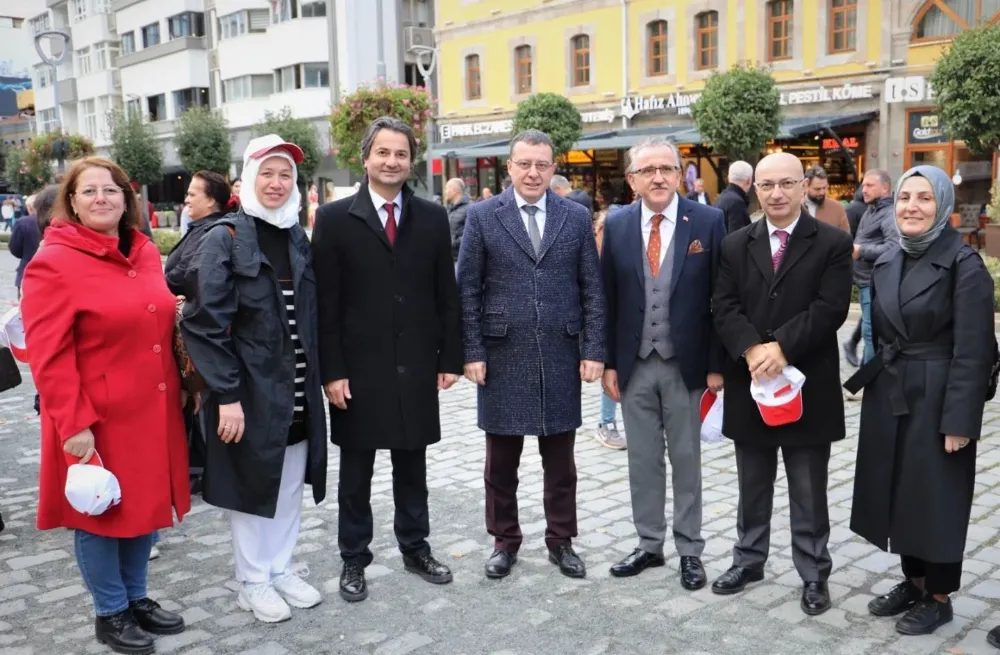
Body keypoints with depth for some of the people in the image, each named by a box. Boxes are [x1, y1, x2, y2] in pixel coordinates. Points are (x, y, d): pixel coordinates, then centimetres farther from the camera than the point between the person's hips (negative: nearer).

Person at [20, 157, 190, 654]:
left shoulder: (146, 253, 7)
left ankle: (137, 597, 34)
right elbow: (47, 355, -16)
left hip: (152, 412, 6)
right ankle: (110, 613, 26)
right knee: (100, 512, 8)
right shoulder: (54, 262, -13)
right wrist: (72, 424, -19)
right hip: (97, 421, -6)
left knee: (145, 504, 16)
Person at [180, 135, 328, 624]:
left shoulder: (298, 238, 8)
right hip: (248, 390, -5)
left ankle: (280, 568, 32)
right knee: (251, 486, 7)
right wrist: (226, 394, -19)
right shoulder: (224, 239, -10)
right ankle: (253, 581, 24)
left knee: (290, 486, 14)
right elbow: (203, 322, -15)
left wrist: (316, 377, 9)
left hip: (298, 390, 5)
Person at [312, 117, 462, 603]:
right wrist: (332, 371, -10)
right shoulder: (335, 218, -4)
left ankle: (416, 549, 30)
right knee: (355, 471, 10)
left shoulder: (432, 217, 4)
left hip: (416, 366, 2)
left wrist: (449, 358, 2)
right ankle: (354, 560, 24)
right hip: (358, 368, -2)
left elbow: (446, 295, 6)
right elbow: (326, 303, -6)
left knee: (413, 466, 14)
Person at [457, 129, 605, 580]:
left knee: (560, 458, 11)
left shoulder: (577, 217, 4)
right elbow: (468, 290, 0)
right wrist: (472, 352, -6)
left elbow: (592, 289, 4)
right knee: (501, 459, 10)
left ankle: (561, 540, 26)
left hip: (561, 356, 1)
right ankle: (504, 541, 26)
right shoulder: (482, 216, 0)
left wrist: (593, 350, -2)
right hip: (502, 356, -1)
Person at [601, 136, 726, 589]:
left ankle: (690, 550, 23)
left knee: (686, 460, 10)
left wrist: (717, 364, -6)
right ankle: (649, 544, 27)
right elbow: (608, 299, 4)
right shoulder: (617, 225, 1)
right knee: (642, 460, 12)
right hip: (634, 365, 2)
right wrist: (609, 362, 1)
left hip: (686, 364, -2)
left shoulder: (708, 221, -5)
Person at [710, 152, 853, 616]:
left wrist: (781, 348, -22)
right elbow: (724, 308, -3)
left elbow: (829, 309, -13)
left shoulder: (834, 243, -3)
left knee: (808, 493, 9)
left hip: (807, 386, -3)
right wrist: (752, 350, -19)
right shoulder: (735, 245, 6)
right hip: (749, 383, 3)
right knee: (752, 487, 16)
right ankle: (748, 560, 31)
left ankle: (814, 574, 23)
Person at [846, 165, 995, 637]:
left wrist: (959, 420, -18)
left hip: (936, 400, -6)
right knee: (899, 491, 14)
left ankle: (939, 597, 21)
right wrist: (872, 384, 10)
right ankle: (913, 581, 31)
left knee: (936, 497, 5)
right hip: (890, 397, 6)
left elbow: (972, 351, -15)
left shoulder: (964, 264, -12)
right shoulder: (886, 264, 8)